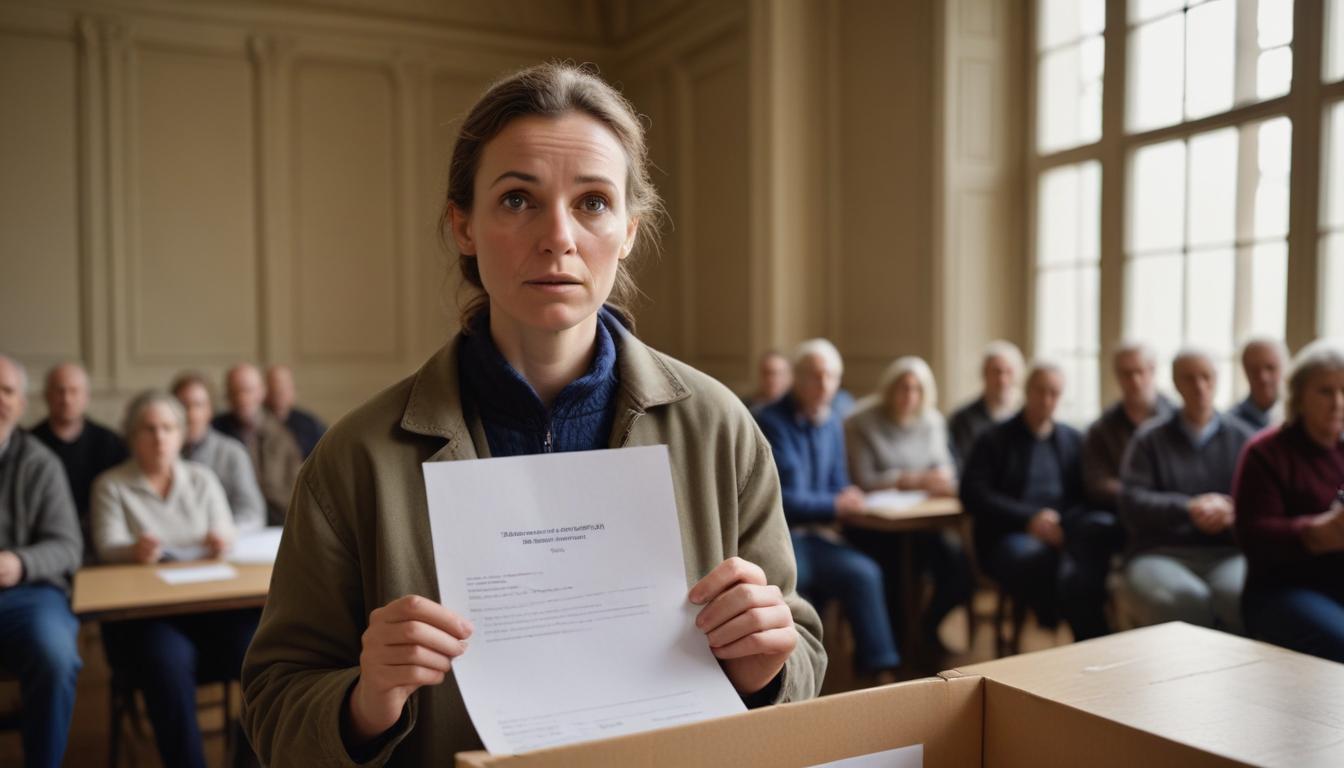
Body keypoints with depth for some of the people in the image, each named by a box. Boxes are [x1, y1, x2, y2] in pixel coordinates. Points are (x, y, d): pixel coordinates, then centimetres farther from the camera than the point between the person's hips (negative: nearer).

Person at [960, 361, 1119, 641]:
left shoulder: (1072, 439, 22)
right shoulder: (996, 439, 11)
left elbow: (1085, 492, 13)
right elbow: (973, 494, -1)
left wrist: (1065, 524, -11)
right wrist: (1030, 519, -12)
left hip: (1063, 530, 3)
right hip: (1011, 535, -3)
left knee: (1104, 526, -30)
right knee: (1033, 555, -38)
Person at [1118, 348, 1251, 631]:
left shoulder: (1241, 437, 17)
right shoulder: (1150, 438, 13)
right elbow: (1131, 502, 1)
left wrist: (1230, 509, -15)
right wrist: (1188, 509, -14)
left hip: (1228, 553, 1)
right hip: (1160, 553, -1)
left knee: (1242, 594, -34)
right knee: (1178, 598, -36)